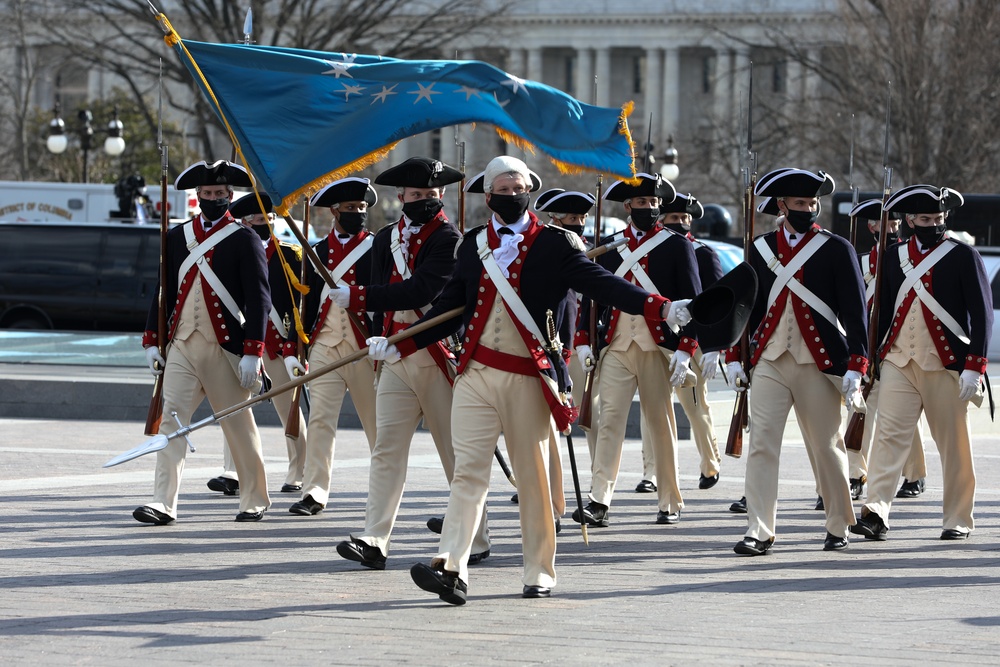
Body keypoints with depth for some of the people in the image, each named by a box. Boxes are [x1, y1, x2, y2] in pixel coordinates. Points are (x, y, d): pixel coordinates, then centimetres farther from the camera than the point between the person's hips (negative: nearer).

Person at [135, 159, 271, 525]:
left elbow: (259, 299, -7)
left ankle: (255, 499, 22)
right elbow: (164, 291, 15)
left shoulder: (245, 240, -3)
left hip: (225, 349, -3)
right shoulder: (177, 237, 11)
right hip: (181, 345, 4)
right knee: (171, 419, -8)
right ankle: (164, 504, -12)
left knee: (239, 425, 6)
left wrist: (252, 353, -14)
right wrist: (151, 341, 9)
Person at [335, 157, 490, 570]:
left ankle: (476, 540, 14)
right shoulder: (385, 240, 13)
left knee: (457, 453, 4)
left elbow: (422, 290, -22)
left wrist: (360, 296, -25)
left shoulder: (449, 239, -8)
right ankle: (374, 541, -13)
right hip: (396, 360, 5)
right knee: (386, 449, -6)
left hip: (439, 357, -5)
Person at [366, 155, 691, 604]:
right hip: (476, 374, 2)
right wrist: (402, 346, 14)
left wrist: (659, 308, -22)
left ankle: (539, 572, 14)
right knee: (468, 471, -6)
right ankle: (452, 569, -15)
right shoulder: (473, 245, 11)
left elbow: (600, 283, -9)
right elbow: (450, 306, 17)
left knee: (533, 476, 5)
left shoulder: (555, 244, 0)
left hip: (529, 379, -2)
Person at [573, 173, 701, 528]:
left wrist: (684, 351, -9)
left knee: (661, 425, 4)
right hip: (616, 346, 2)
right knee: (609, 420, -8)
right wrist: (583, 340, 5)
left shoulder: (677, 246, 4)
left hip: (658, 347, -2)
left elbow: (692, 300, 0)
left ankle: (669, 503, 12)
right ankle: (599, 502, -14)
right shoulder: (608, 248, 12)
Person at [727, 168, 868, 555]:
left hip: (819, 364, -2)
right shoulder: (761, 249, 9)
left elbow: (855, 312, -4)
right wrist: (734, 357, 10)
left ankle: (839, 528, 22)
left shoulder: (836, 249, -1)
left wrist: (855, 367, -11)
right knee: (761, 444, -8)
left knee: (827, 448, 7)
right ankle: (759, 531, -9)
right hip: (769, 363, 2)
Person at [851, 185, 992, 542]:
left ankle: (959, 519, 13)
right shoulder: (895, 256, 10)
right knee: (889, 435, -9)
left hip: (946, 365, -3)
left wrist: (974, 367, -12)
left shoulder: (963, 255, -2)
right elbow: (882, 310, 16)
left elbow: (982, 313, -5)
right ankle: (876, 512, -16)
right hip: (898, 362, 3)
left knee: (954, 445, 4)